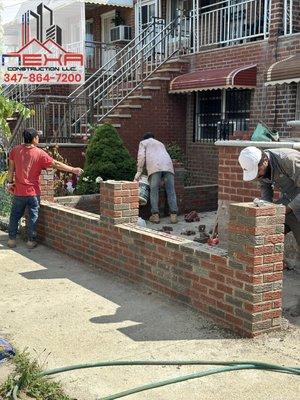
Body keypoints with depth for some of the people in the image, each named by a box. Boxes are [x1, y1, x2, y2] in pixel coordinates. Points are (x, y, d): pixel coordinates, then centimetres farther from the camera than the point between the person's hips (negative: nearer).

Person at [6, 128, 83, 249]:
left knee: (15, 215, 13)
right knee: (33, 216, 8)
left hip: (18, 191, 3)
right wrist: (73, 170, -3)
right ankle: (31, 241, 12)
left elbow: (11, 168, 3)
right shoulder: (39, 153, -12)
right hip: (33, 191, -3)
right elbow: (56, 164, -10)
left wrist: (10, 182, 13)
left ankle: (11, 239, 18)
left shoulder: (15, 150, -3)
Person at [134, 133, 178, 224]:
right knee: (171, 191, 2)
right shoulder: (160, 144, 40)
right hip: (168, 165, 4)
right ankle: (173, 215, -4)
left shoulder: (143, 143, 25)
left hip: (155, 167, -4)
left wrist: (139, 172, 5)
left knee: (154, 191, 2)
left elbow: (141, 157, 8)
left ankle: (155, 215, -4)